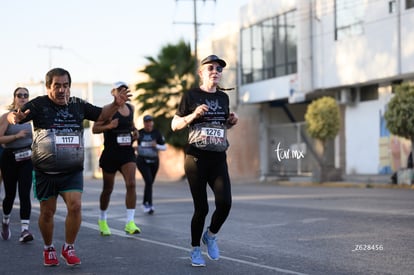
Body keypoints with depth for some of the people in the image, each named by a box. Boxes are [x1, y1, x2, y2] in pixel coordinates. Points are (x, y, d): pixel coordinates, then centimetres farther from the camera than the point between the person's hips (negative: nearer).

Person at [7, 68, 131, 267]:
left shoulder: (78, 105, 3)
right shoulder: (38, 104, -9)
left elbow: (101, 115, 14)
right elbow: (13, 115, -21)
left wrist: (116, 105, -6)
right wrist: (15, 117, -46)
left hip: (73, 171, 2)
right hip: (45, 172, -2)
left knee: (75, 206, -14)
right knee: (47, 211, 8)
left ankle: (68, 248, 7)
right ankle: (48, 249, 32)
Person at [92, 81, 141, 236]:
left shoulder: (131, 108, 9)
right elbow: (94, 129, -7)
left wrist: (134, 130, 7)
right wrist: (108, 126, -24)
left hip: (127, 153, 4)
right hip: (110, 153, -3)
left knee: (131, 184, -15)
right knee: (108, 189, 8)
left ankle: (130, 223, -14)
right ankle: (102, 220, 30)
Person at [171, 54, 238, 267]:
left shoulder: (223, 97, 11)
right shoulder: (191, 96, -2)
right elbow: (174, 125, 0)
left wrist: (232, 122, 4)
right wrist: (193, 115, -16)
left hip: (218, 159, 4)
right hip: (196, 158, -4)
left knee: (224, 203, -12)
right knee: (201, 207, -2)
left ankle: (210, 235, 18)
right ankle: (195, 250, 19)